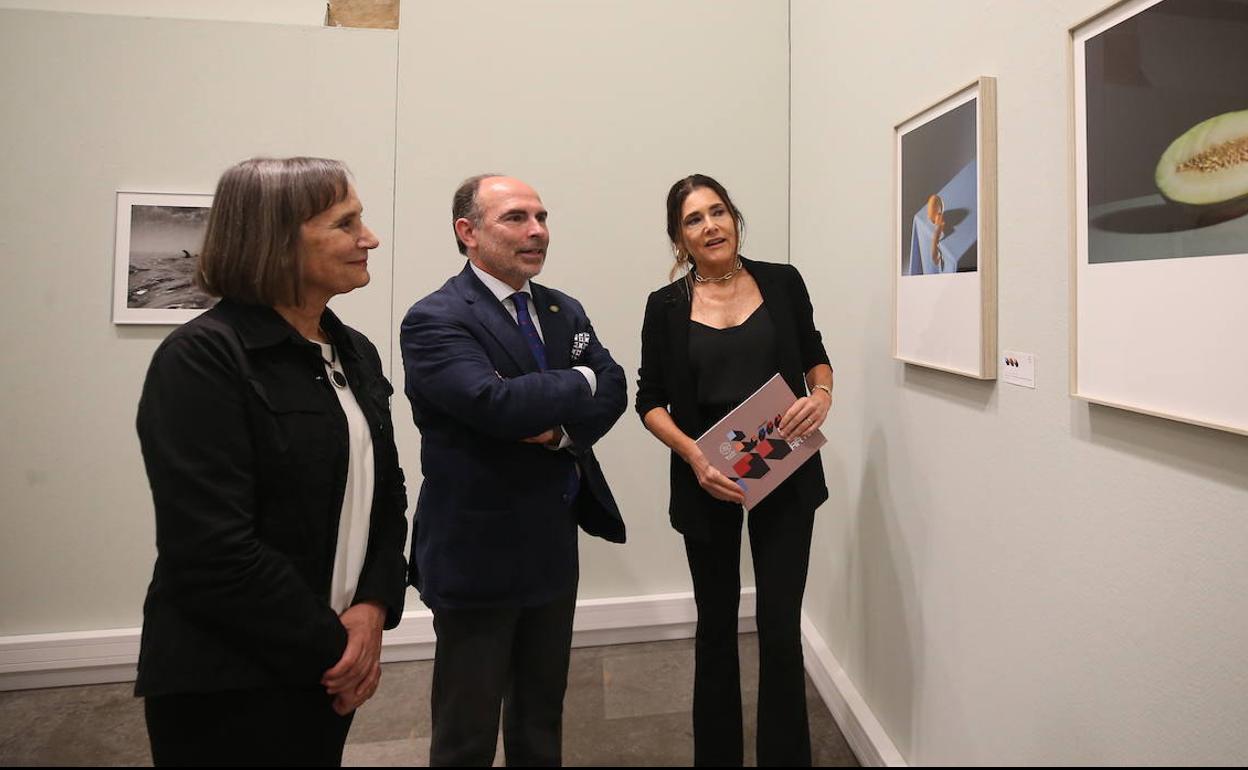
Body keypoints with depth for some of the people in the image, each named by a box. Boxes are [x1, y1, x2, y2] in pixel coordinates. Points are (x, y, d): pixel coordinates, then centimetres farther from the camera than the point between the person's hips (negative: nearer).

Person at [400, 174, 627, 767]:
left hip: (555, 549, 7)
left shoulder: (565, 311, 7)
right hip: (478, 556, -6)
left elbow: (613, 392, 0)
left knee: (542, 720, 23)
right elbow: (496, 402, -30)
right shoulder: (434, 321, -16)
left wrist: (562, 429, -19)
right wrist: (579, 381, -13)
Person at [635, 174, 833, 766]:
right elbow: (650, 401, 0)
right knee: (716, 626, 14)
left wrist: (822, 396, -10)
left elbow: (815, 358, 12)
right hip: (708, 481, 0)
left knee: (781, 628, 2)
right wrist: (693, 455, -16)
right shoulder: (666, 307, -2)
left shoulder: (782, 283, 1)